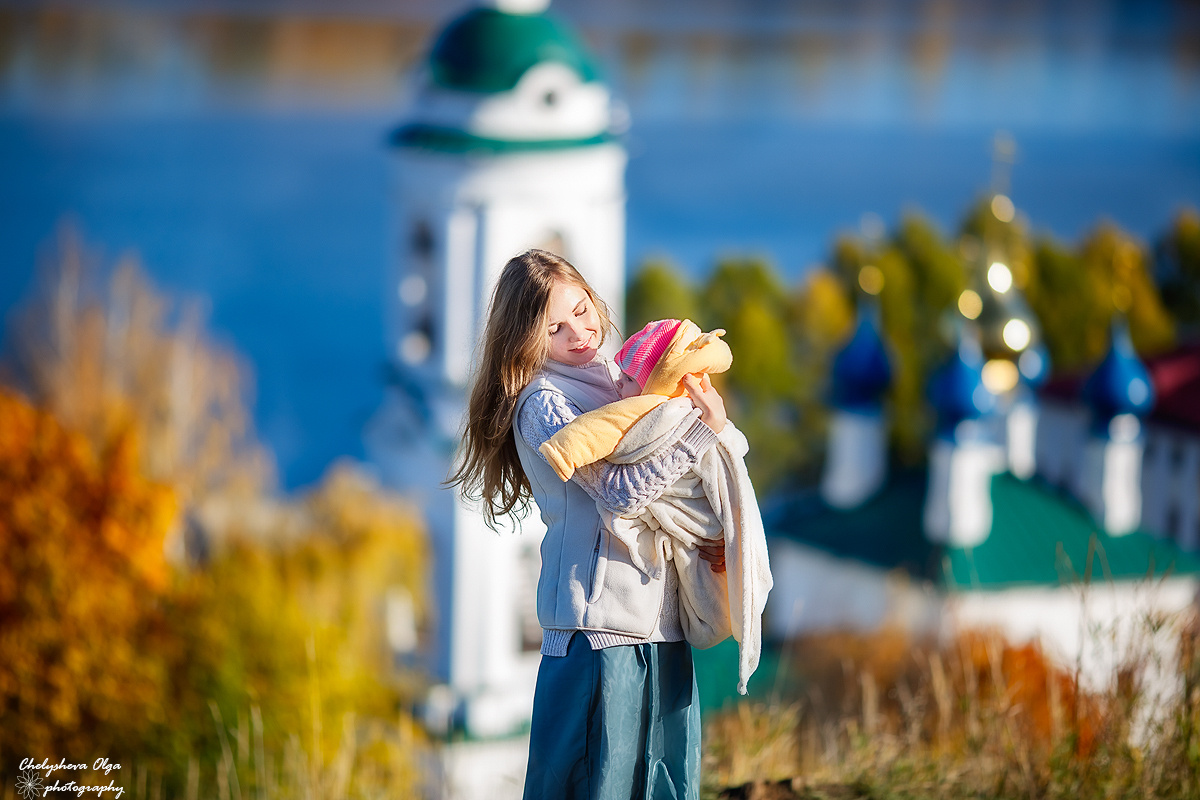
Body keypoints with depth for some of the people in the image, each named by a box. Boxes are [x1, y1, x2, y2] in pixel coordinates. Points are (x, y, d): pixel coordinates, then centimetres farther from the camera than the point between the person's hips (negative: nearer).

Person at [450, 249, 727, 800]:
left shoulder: (614, 382, 15)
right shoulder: (544, 403, -9)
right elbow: (621, 493, -19)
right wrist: (704, 430, -18)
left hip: (661, 619, 8)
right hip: (597, 624, -7)